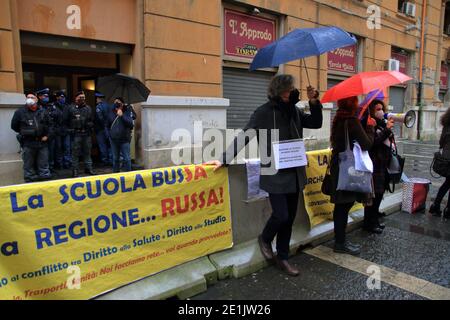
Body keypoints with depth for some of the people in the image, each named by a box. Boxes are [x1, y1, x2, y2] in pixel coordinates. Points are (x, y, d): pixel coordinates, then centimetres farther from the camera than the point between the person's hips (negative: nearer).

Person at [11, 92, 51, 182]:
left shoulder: (43, 112, 6)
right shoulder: (20, 112, 0)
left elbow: (49, 125, 15)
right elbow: (14, 126, 7)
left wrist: (46, 135, 3)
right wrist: (24, 133, 4)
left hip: (42, 142, 2)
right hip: (28, 143, -2)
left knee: (44, 164, 9)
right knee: (29, 165, 5)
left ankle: (45, 179, 19)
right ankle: (30, 181, 14)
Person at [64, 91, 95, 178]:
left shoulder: (88, 108, 12)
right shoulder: (71, 108, 0)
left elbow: (92, 120, 18)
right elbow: (66, 120, 3)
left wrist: (90, 125, 3)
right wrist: (71, 128, 0)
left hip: (87, 134, 4)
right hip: (76, 134, -3)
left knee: (87, 152, 10)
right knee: (75, 152, 0)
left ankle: (88, 168, 20)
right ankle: (75, 170, 7)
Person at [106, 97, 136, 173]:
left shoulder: (128, 111, -5)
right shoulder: (111, 112, 6)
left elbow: (131, 124, -17)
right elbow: (107, 125, 18)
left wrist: (122, 115, -21)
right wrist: (110, 133, 8)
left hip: (124, 139, -4)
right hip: (114, 139, 4)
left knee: (127, 158, 0)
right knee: (115, 158, 15)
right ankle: (115, 173, 27)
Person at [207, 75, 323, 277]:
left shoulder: (294, 111, 8)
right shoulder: (264, 113, -9)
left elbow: (316, 123, 15)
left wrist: (314, 103, 0)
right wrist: (225, 160, -14)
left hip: (294, 174, 6)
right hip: (275, 175, -6)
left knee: (289, 218, 11)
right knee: (281, 215, -8)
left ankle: (282, 257, 28)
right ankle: (265, 239, 25)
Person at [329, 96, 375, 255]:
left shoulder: (338, 119, 9)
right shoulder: (352, 121, -16)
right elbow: (366, 144, -14)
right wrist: (370, 127, 0)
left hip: (338, 166, 9)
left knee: (341, 206, 14)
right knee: (345, 205, -1)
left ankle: (339, 240, 24)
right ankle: (341, 243, 9)